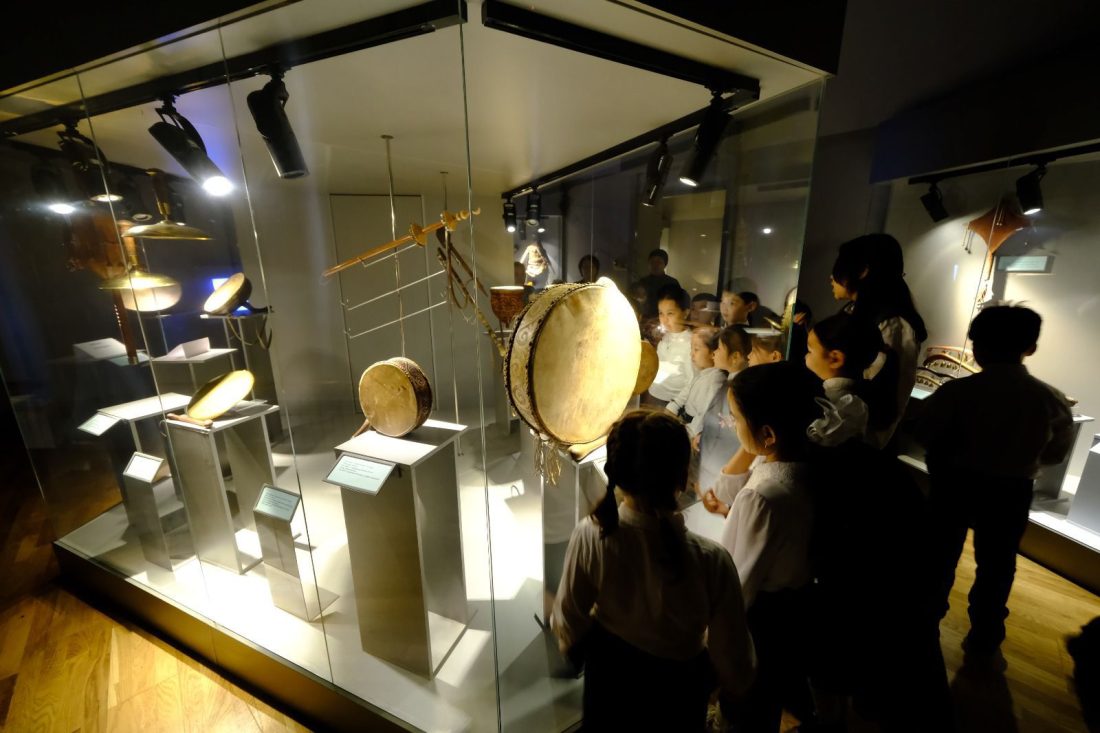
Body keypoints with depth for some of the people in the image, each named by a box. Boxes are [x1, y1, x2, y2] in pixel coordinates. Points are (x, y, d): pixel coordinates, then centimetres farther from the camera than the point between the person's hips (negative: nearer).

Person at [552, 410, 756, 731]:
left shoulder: (589, 536, -30)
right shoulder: (710, 561, -35)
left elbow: (568, 620, -12)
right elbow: (734, 666, -19)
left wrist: (577, 649, 10)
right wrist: (734, 685, 4)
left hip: (607, 674, 1)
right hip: (674, 688, -1)